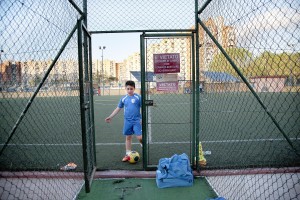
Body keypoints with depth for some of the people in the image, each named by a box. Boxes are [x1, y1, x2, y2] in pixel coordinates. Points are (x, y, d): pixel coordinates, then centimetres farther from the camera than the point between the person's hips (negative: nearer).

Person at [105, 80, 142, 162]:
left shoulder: (138, 97, -8)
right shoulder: (123, 98, 4)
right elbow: (118, 108, 12)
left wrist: (142, 118, -13)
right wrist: (110, 117, 11)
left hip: (136, 121, -4)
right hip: (127, 121, 4)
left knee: (139, 137, -9)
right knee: (128, 137, 11)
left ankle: (143, 146, 23)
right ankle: (128, 154, 23)